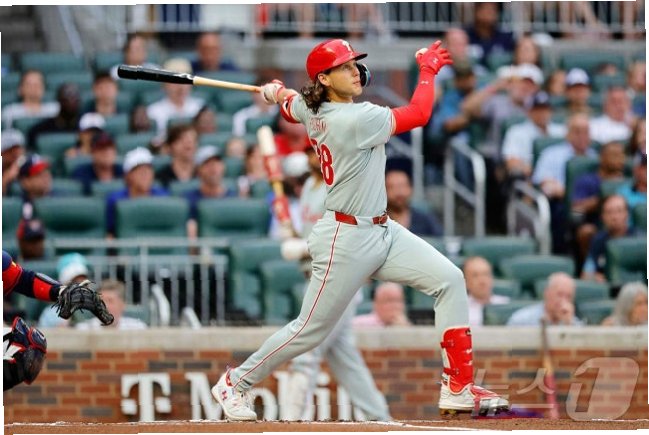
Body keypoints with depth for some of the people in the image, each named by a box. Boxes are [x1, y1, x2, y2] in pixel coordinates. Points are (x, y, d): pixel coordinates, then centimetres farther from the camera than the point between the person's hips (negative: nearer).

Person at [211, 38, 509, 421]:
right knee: (311, 330, 2)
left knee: (449, 279, -1)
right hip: (347, 240, -10)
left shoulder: (311, 110, 1)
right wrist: (428, 68, -3)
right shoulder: (356, 119, -23)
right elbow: (418, 114, -16)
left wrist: (276, 92, 40)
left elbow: (289, 105, 23)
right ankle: (236, 383, 22)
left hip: (383, 232, 10)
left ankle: (458, 388, 1)